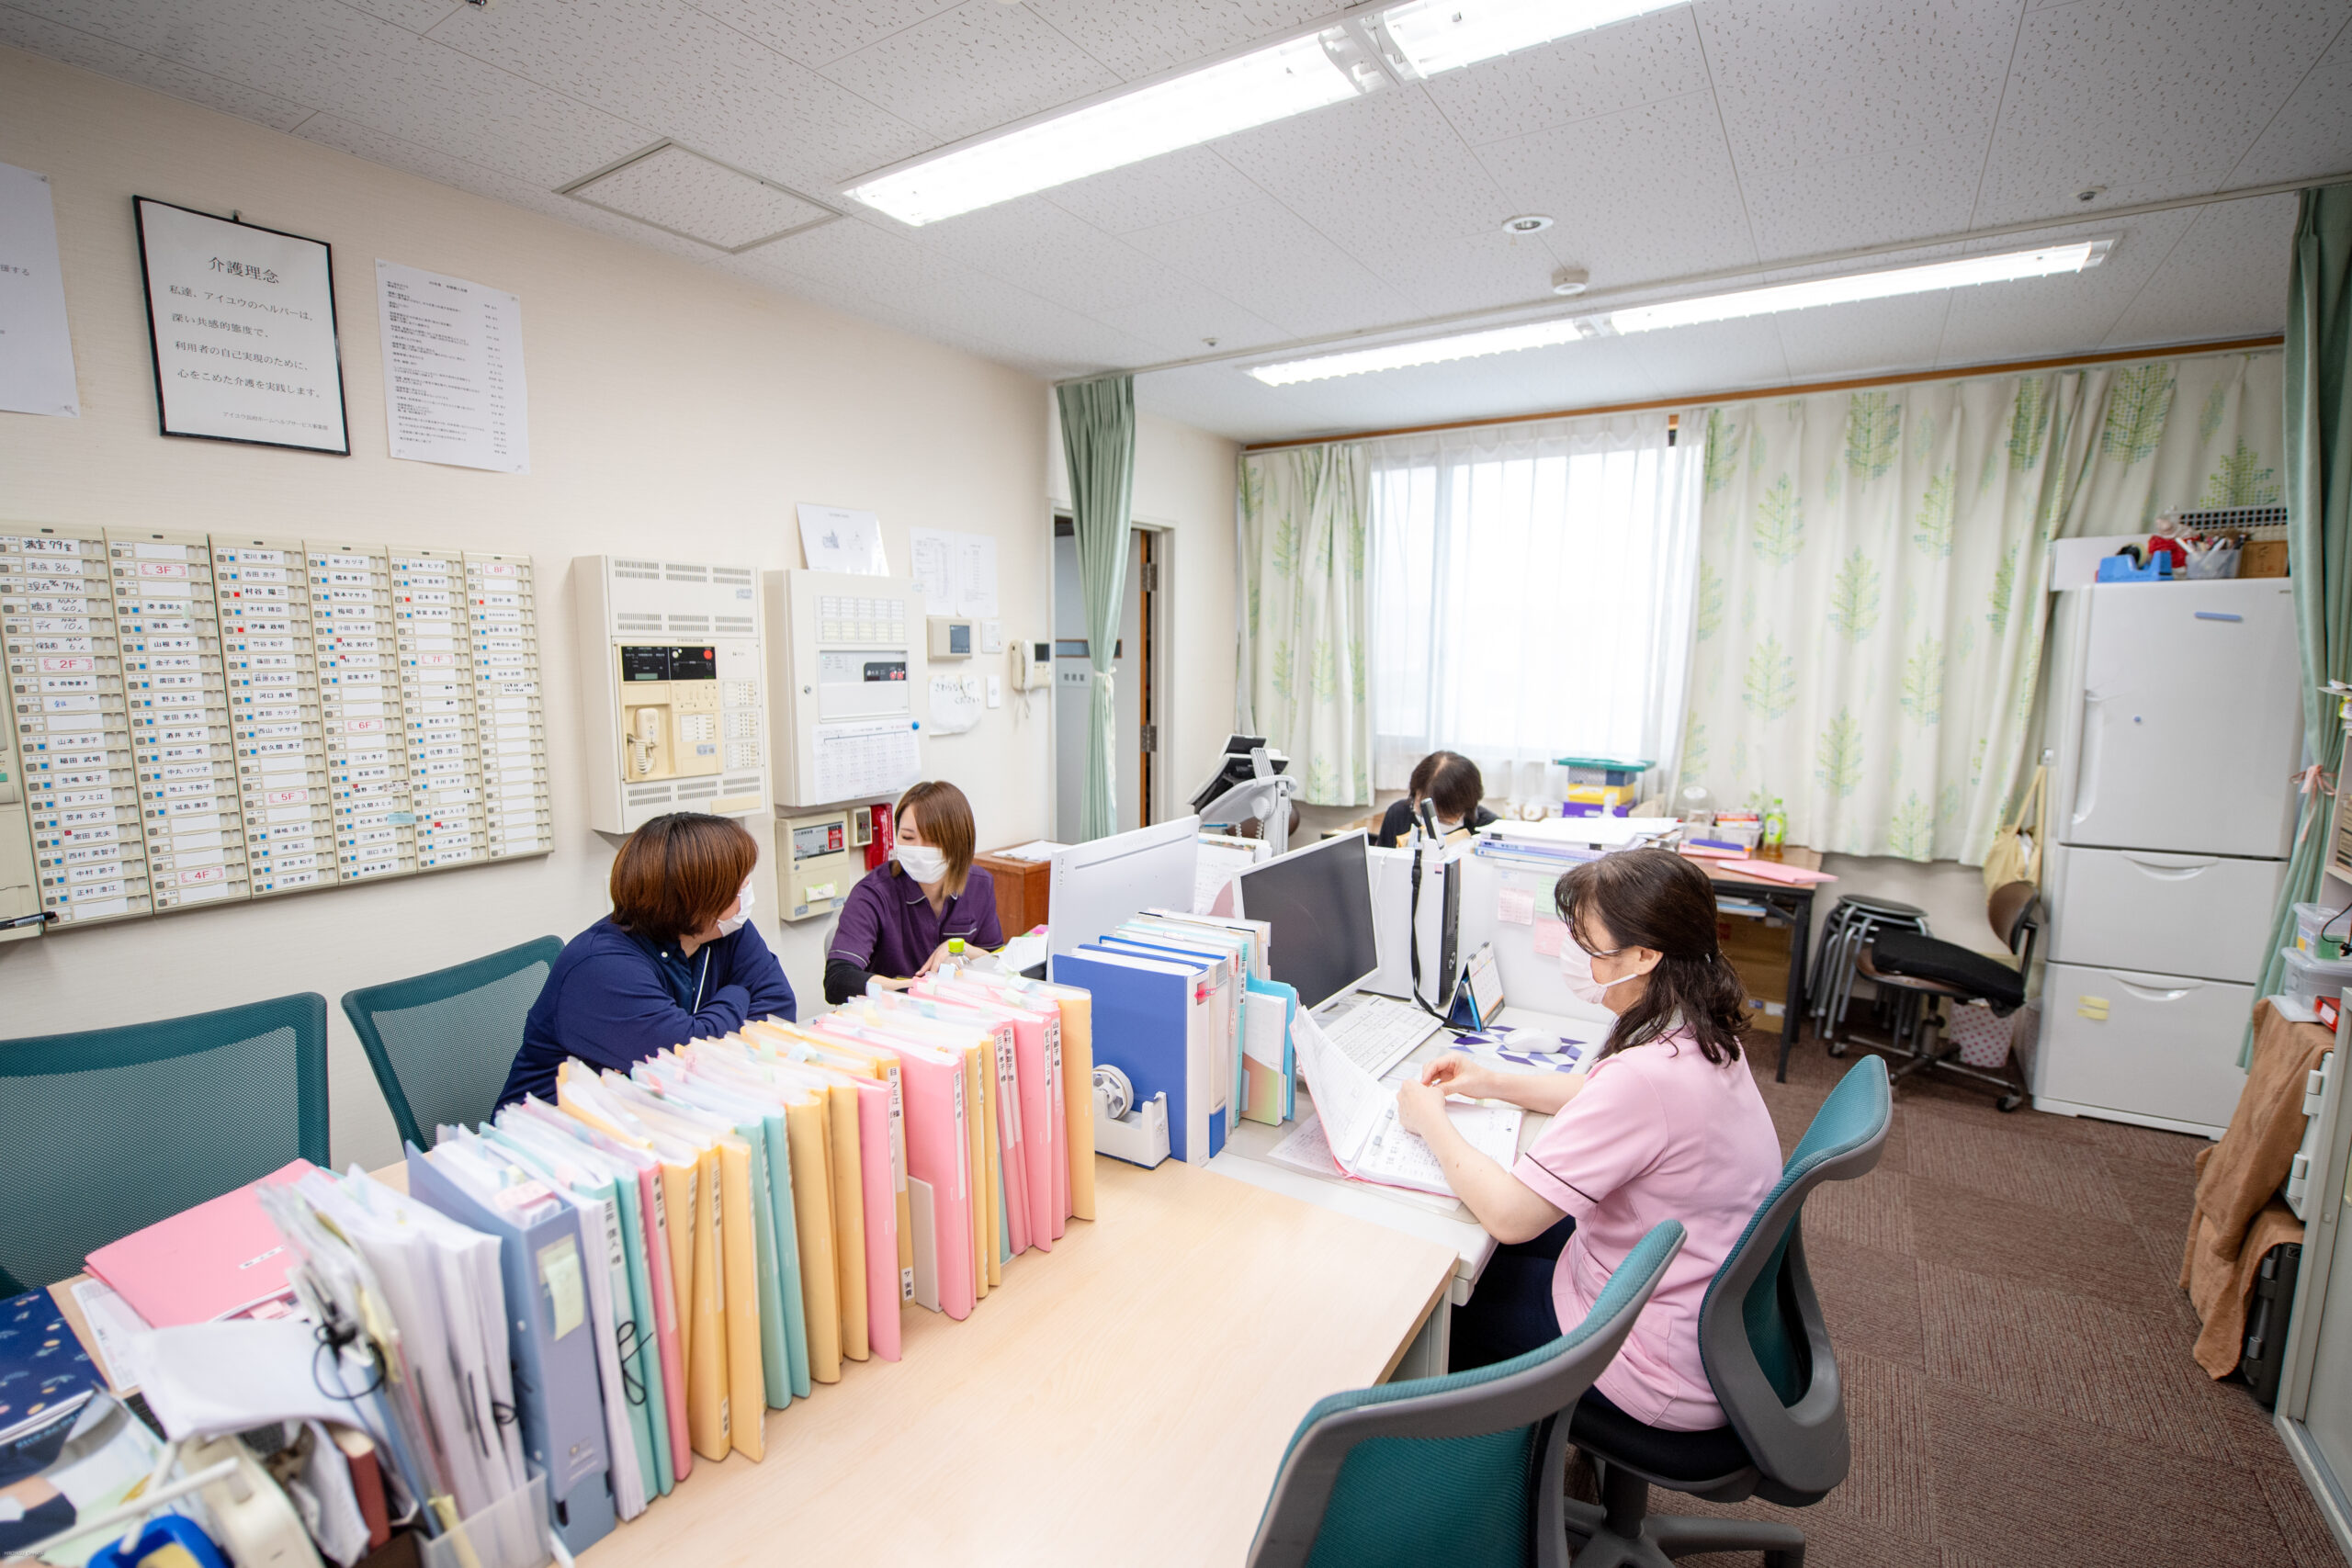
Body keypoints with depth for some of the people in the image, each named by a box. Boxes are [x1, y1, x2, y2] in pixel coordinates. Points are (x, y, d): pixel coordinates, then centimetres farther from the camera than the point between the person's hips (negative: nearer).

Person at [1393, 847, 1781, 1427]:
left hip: (1670, 1375, -9)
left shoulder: (1648, 1074, -36)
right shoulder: (1701, 1036, -5)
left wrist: (1431, 1121, -16)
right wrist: (1495, 1083, 8)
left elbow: (1509, 1213, -32)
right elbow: (1607, 1098, 16)